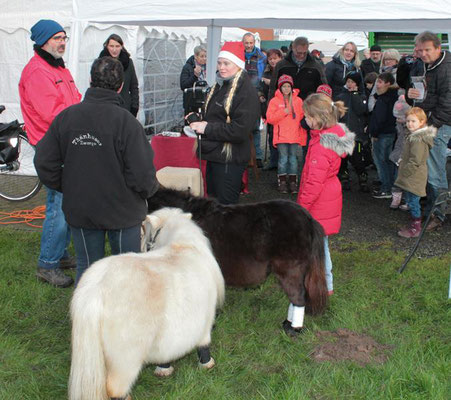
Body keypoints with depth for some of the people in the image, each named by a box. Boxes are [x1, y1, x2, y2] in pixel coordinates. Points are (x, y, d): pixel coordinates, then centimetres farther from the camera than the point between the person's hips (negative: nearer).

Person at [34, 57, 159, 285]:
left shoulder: (66, 117, -5)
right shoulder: (126, 122, -18)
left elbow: (44, 163, -2)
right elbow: (142, 174, -20)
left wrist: (68, 188, 11)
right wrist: (151, 189, 1)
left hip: (79, 209, 3)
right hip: (122, 210, -3)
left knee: (87, 267, 17)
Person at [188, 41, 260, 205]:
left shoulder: (246, 92, -16)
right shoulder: (220, 85, 13)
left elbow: (240, 131, -24)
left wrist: (207, 128, -20)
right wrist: (198, 118, 6)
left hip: (230, 160, -9)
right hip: (213, 155, 9)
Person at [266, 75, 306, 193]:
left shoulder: (298, 101, 7)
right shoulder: (275, 101, 1)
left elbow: (303, 117, 10)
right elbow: (270, 118, -3)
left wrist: (303, 136, 7)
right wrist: (283, 112, -13)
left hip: (295, 136, 2)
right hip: (281, 136, -2)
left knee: (293, 158, 6)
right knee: (283, 159, -1)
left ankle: (293, 182, 12)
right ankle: (282, 182, 7)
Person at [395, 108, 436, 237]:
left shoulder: (418, 139, -20)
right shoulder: (413, 136, 13)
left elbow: (415, 161, -24)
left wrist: (404, 173, -17)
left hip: (414, 178, -10)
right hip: (411, 177, 10)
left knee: (413, 202, -3)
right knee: (411, 201, 17)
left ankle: (415, 228, 6)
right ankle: (414, 225, 27)